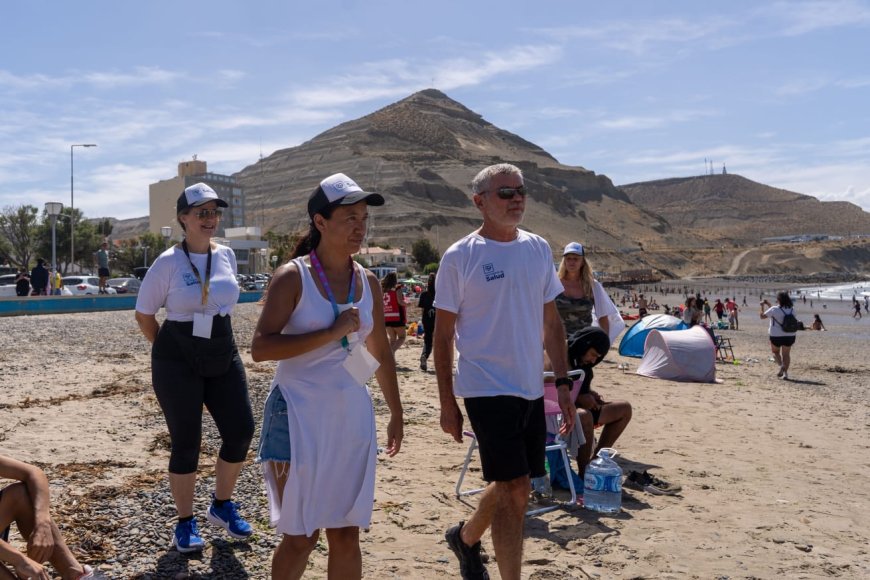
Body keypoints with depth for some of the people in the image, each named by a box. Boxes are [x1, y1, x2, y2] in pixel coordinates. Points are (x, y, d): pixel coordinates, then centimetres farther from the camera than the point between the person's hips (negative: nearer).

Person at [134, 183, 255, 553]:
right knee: (186, 443, 2)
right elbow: (144, 314, -2)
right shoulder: (168, 263, -11)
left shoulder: (227, 256, 3)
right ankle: (185, 523, 21)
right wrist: (170, 350, 4)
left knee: (241, 432, 3)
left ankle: (222, 506, 26)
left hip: (223, 357, 5)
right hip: (178, 363, -5)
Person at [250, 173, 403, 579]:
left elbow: (381, 352, 17)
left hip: (351, 416, 5)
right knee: (301, 535, 3)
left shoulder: (368, 282, 7)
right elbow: (260, 348, -18)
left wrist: (396, 413, 19)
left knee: (346, 534, 11)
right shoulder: (293, 276, -9)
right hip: (300, 416, -5)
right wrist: (332, 332, -21)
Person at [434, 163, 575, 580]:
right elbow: (443, 334, -5)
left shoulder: (538, 249, 7)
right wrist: (446, 401, -6)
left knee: (509, 485, 17)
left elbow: (552, 322, 12)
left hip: (532, 389, 6)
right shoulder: (459, 257, -8)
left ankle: (465, 537, 44)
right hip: (487, 389, -6)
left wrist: (563, 382, 7)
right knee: (515, 490, -9)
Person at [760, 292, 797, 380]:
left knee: (775, 351, 17)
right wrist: (769, 305, 23)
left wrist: (762, 306, 7)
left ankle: (781, 365, -7)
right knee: (786, 354, 11)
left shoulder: (774, 309, -15)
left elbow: (762, 316, -5)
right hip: (790, 335, 4)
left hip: (776, 336, -4)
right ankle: (785, 372, 4)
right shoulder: (792, 309, 3)